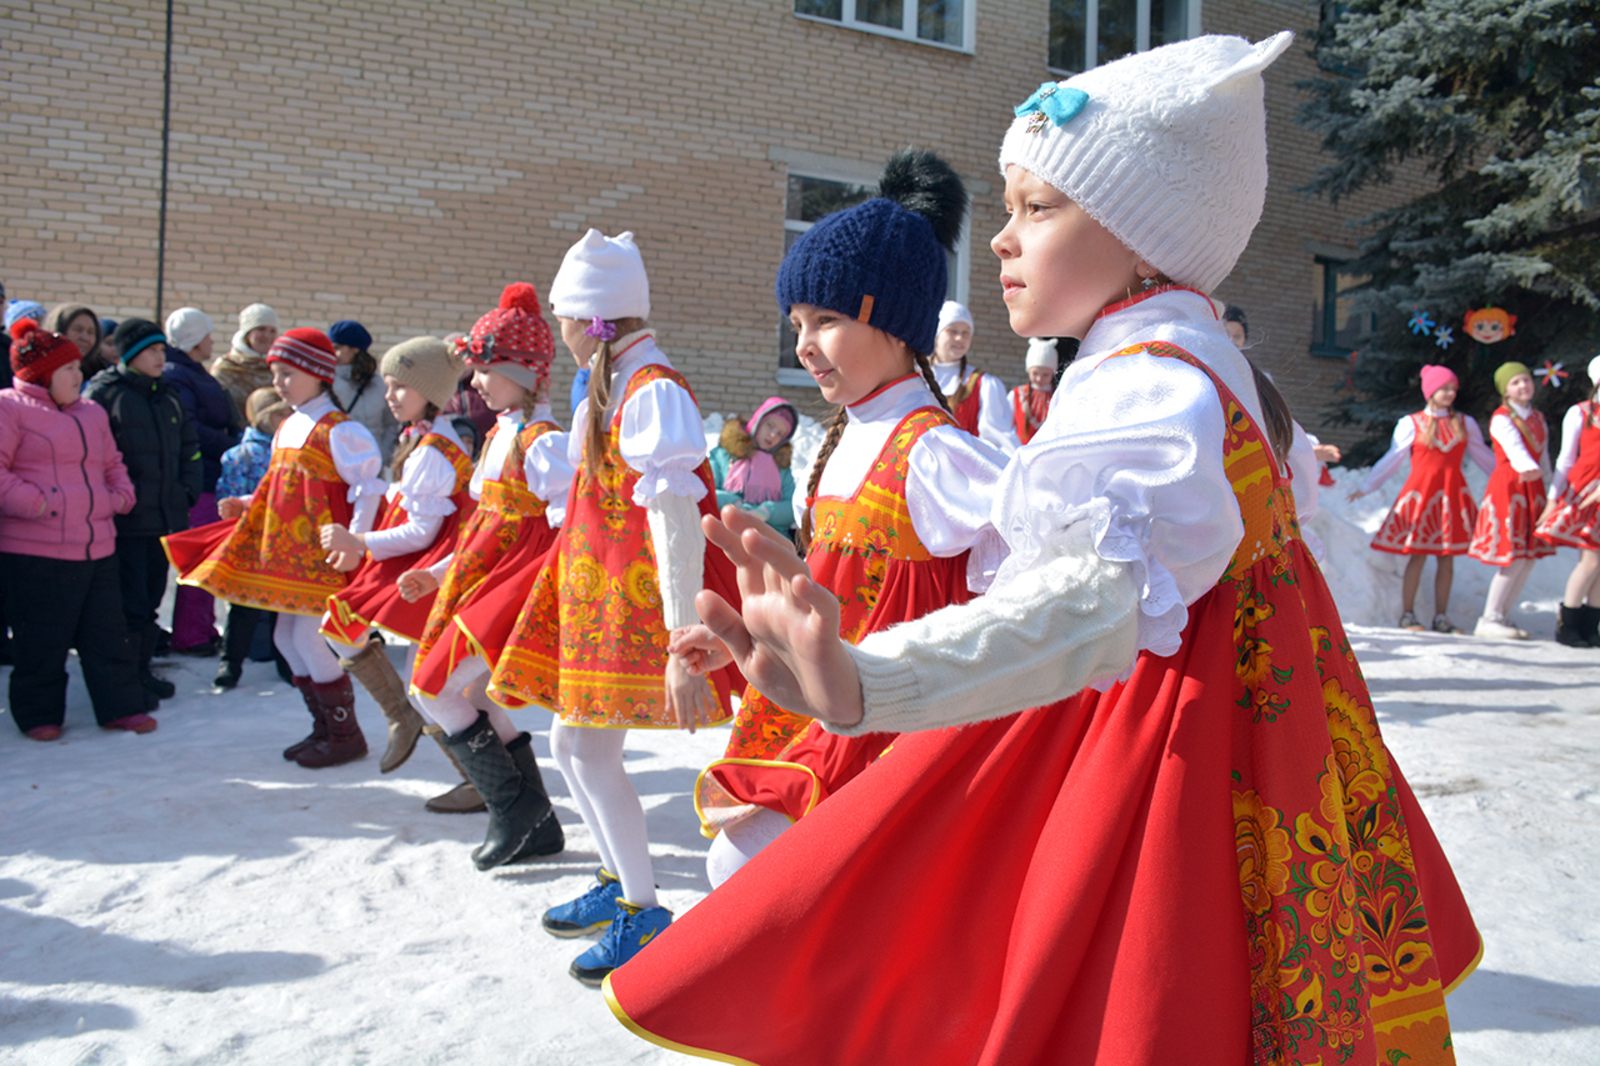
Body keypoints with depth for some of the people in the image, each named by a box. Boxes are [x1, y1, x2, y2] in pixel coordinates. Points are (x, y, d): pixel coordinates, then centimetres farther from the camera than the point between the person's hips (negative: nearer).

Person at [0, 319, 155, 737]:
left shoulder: (91, 412, 18)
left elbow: (112, 464, 26)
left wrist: (121, 495, 8)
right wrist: (34, 502, -18)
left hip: (97, 546, 6)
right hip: (34, 550, -6)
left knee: (108, 633, 10)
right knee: (41, 640, 3)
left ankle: (120, 706, 19)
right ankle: (39, 714, 18)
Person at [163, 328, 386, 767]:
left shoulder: (338, 430, -13)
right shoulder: (287, 428, 14)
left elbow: (368, 486, -17)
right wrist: (246, 506, 10)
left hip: (324, 552, -9)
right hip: (288, 550, 9)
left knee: (310, 638, -8)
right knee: (286, 637, 11)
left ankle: (346, 735, 7)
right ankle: (324, 727, 24)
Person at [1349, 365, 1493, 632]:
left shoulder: (1465, 424, 12)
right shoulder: (1411, 424, 3)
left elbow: (1483, 456, 19)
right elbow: (1392, 460, 5)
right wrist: (1365, 488, 3)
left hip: (1452, 494, 3)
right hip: (1420, 492, -3)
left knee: (1447, 557, 3)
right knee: (1418, 555, -4)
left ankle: (1441, 617, 10)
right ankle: (1407, 615, 4)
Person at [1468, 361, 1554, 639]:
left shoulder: (1538, 417, 17)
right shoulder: (1502, 418, -8)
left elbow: (1543, 454, 19)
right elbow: (1514, 448, -26)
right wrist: (1529, 467, -44)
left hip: (1533, 488, 7)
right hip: (1508, 487, -7)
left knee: (1531, 556, 4)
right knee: (1514, 558, -11)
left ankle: (1503, 616, 13)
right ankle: (1488, 621, -3)